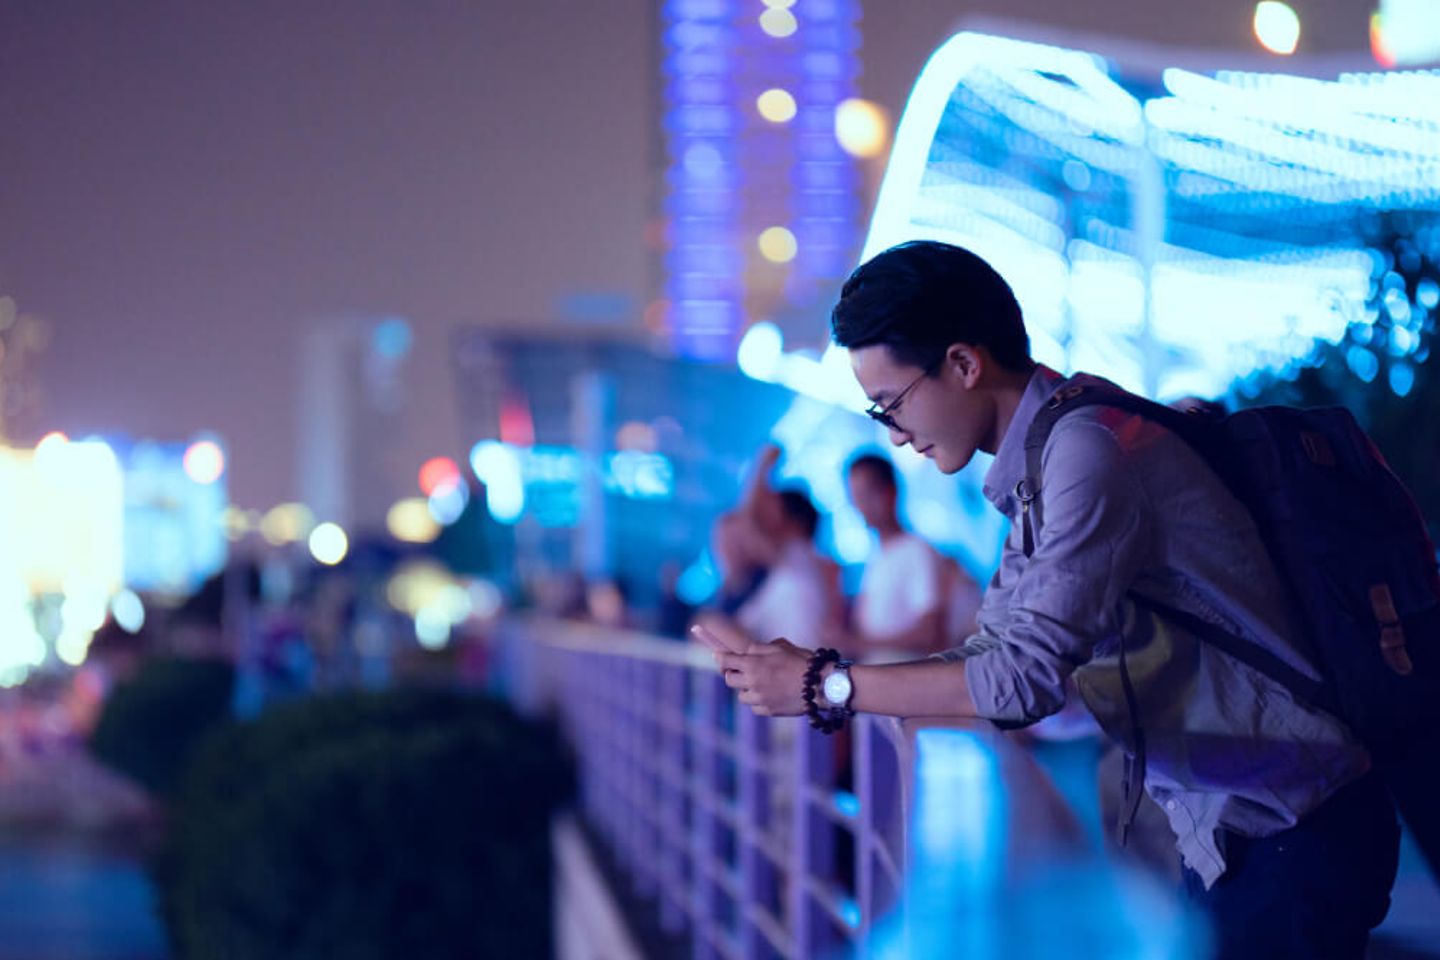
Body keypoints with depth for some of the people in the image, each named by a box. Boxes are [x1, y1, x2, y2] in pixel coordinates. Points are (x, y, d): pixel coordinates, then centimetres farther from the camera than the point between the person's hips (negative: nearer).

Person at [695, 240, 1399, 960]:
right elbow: (988, 657, 16)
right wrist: (790, 675, 6)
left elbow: (1029, 677, -23)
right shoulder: (1037, 473, 12)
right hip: (1223, 838, 9)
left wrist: (826, 686, -15)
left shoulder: (1087, 447, -19)